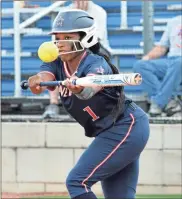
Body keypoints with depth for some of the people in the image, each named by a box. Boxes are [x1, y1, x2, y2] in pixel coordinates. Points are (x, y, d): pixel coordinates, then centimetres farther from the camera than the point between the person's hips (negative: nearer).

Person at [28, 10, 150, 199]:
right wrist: (37, 81, -48)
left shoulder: (97, 63, -21)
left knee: (77, 181, -13)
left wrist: (80, 88, -68)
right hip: (109, 134, 9)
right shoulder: (57, 64, -1)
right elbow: (45, 76, -23)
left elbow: (92, 86, -44)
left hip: (126, 129, -9)